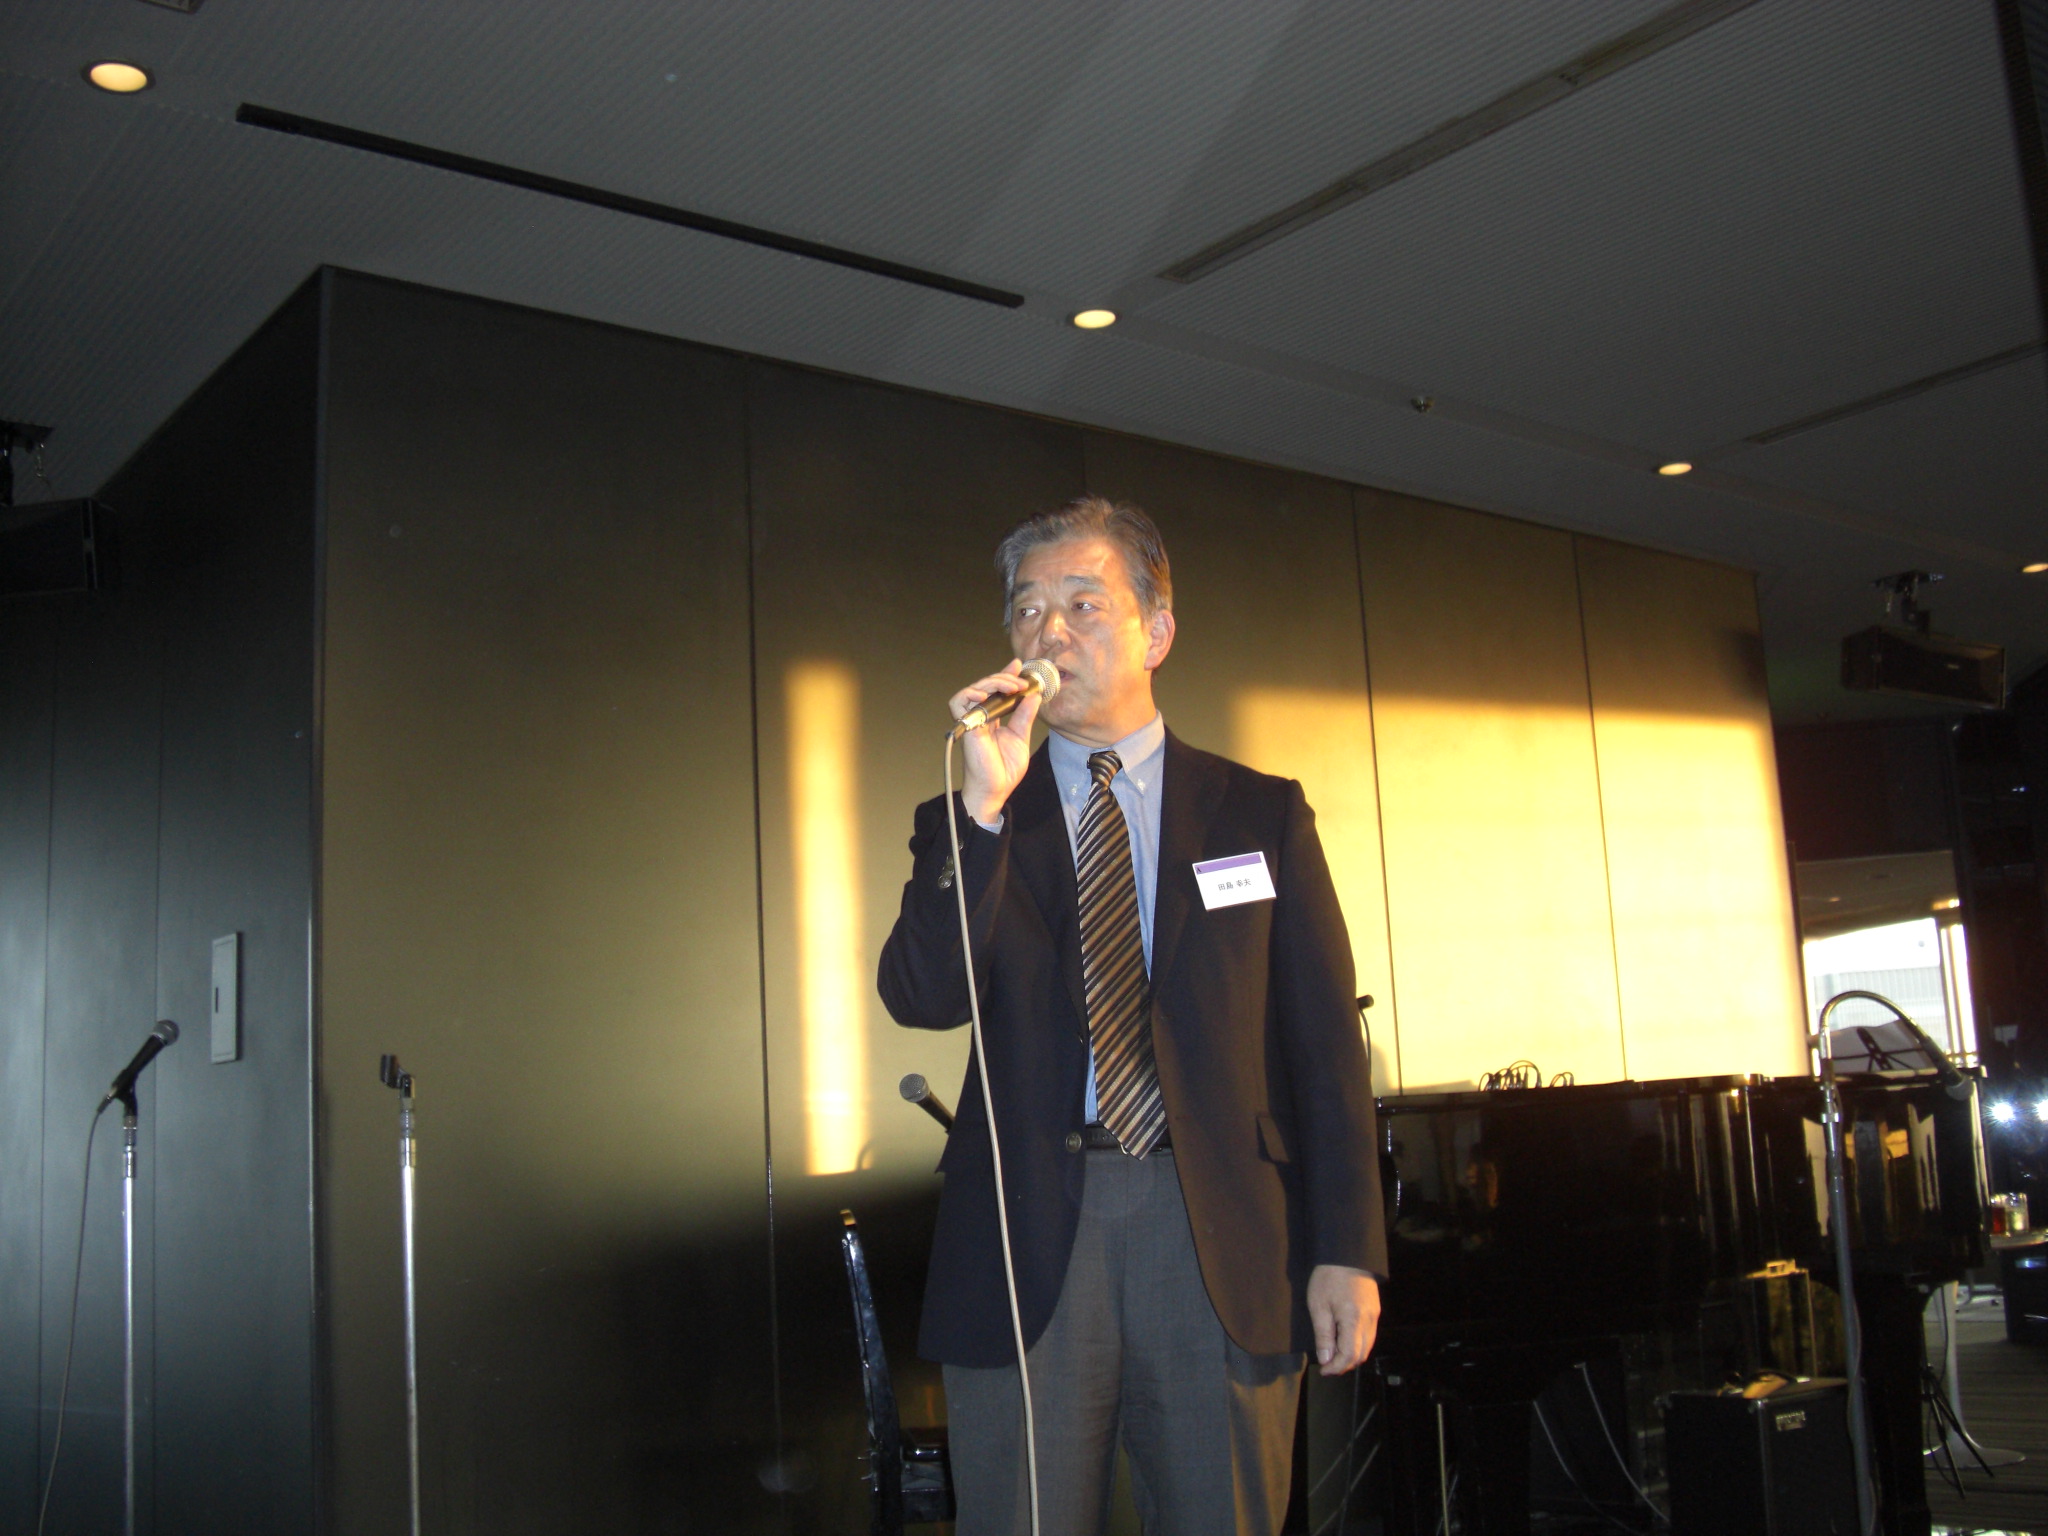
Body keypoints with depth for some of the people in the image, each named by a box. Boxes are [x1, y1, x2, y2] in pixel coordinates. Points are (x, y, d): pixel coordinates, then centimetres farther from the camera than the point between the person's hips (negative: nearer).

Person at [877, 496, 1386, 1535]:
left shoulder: (1263, 815, 9)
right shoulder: (966, 825, 10)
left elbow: (1323, 1040, 5)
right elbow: (921, 999, -7)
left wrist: (1348, 1251, -2)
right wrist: (985, 807, -16)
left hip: (1220, 1239, 0)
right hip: (1027, 1240, 0)